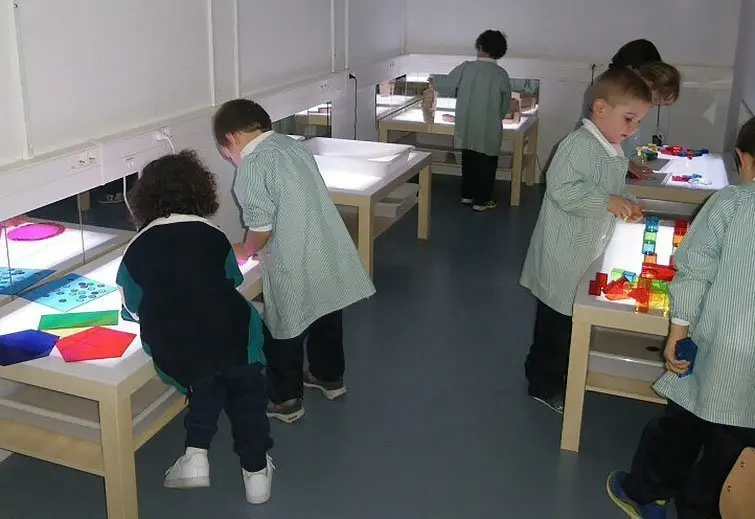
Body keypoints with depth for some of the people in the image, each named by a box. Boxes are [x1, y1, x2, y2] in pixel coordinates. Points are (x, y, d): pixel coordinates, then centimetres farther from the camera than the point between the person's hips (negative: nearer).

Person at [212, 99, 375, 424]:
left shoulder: (251, 167, -16)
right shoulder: (294, 146, 9)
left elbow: (261, 229, -18)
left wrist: (243, 251, 4)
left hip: (295, 268, -8)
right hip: (330, 254, 8)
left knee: (284, 331, 12)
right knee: (326, 320, 25)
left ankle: (285, 400, 27)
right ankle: (330, 378, 45)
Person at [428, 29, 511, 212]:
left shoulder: (466, 68, -8)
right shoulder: (501, 74, -9)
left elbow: (447, 85, 4)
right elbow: (505, 105, 0)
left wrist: (434, 80, 25)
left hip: (467, 128, 2)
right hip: (489, 130, -2)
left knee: (468, 160, 18)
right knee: (486, 163, 9)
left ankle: (467, 195, 28)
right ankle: (481, 200, 14)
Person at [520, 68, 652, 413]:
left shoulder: (615, 151, 9)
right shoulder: (579, 145, -22)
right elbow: (561, 189, -29)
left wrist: (627, 204, 1)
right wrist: (607, 202, -31)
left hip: (589, 253, 10)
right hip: (564, 258, -9)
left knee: (574, 321, 22)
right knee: (556, 323, 4)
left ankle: (559, 376, 38)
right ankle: (544, 384, 21)